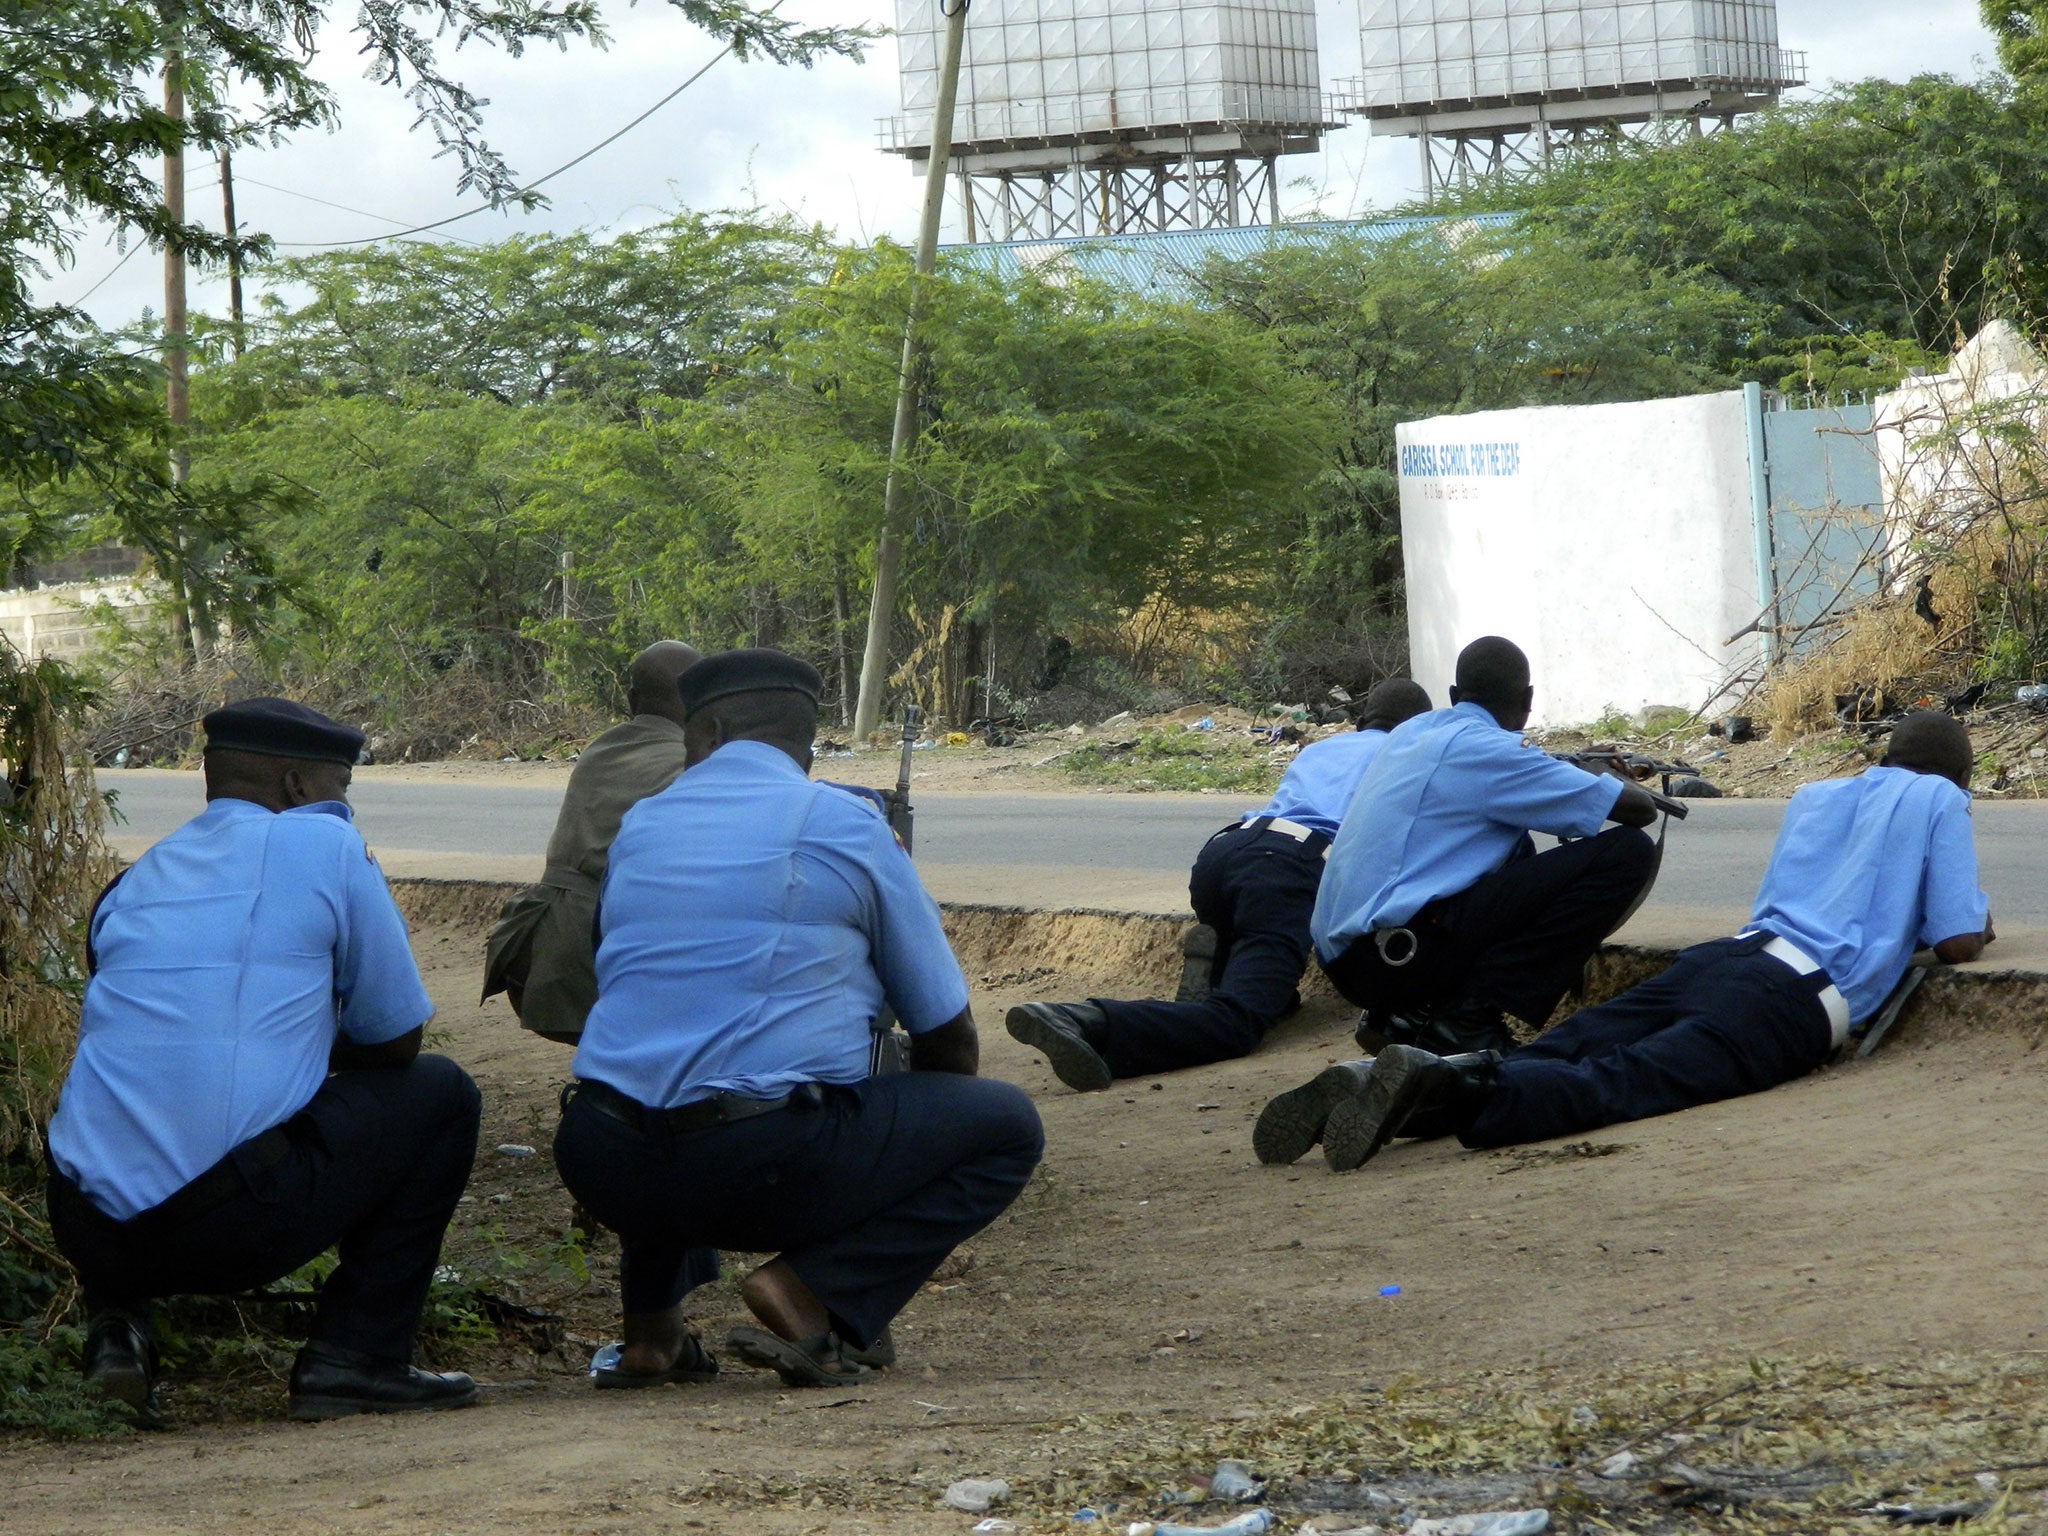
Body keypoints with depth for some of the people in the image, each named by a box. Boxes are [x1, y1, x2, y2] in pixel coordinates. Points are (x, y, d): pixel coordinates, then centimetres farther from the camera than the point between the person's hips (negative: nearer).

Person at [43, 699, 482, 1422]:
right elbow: (397, 1040, 11)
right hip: (235, 1222, -5)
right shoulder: (327, 846, 4)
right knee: (439, 1095, 16)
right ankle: (355, 1358, 9)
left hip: (86, 1233, 6)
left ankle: (115, 1327, 15)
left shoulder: (133, 882, 19)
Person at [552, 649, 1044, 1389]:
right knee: (1006, 1125, 11)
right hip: (764, 1169, -5)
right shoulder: (846, 825, 4)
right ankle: (814, 1293, -6)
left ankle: (651, 1327, 22)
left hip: (602, 1167, 5)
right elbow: (947, 1035, 11)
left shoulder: (638, 826, 16)